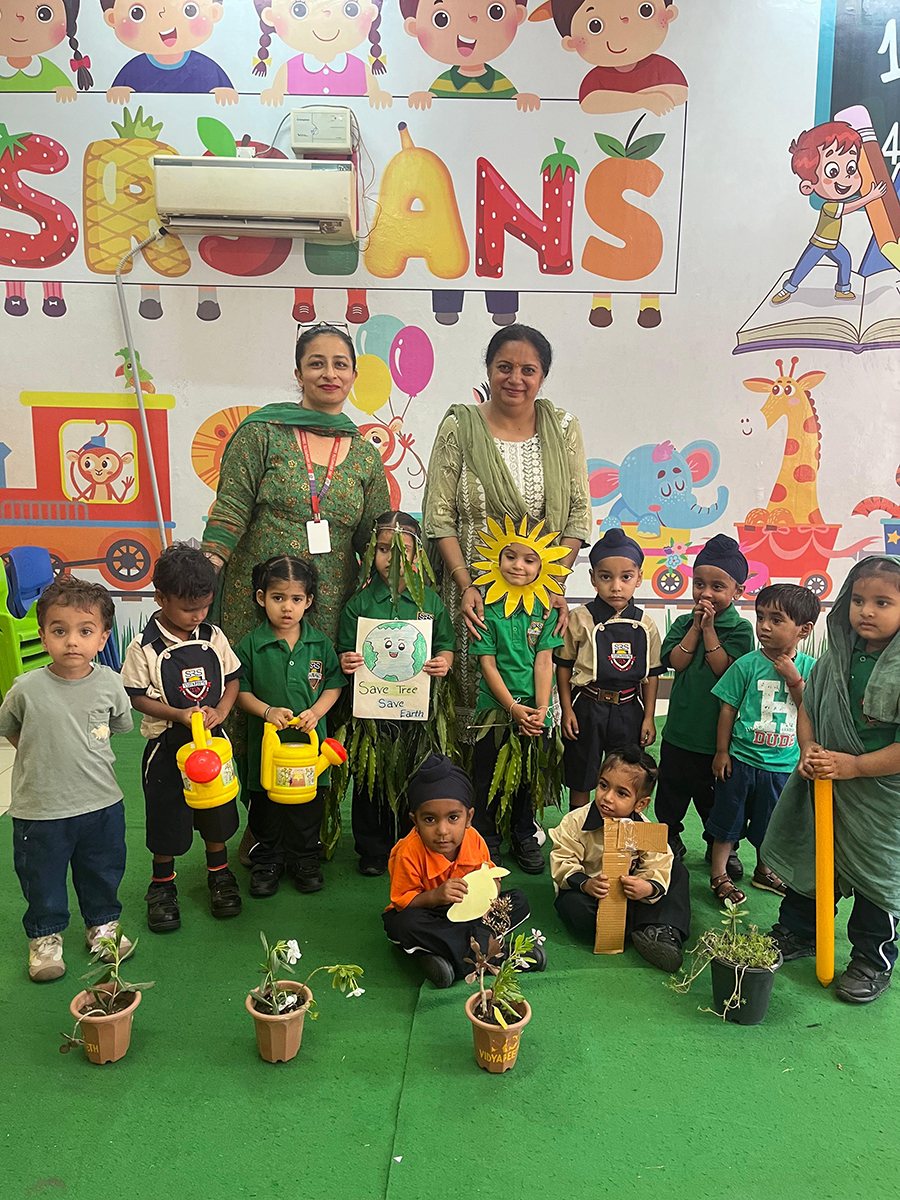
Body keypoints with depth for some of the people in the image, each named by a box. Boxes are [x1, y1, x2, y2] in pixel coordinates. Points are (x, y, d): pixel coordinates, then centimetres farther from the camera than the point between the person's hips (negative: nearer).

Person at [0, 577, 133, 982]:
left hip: (101, 803, 2)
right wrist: (42, 756, 2)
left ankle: (103, 924, 44)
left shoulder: (108, 683, -11)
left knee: (103, 872, 20)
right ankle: (45, 934, 40)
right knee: (42, 877, 16)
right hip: (39, 808, -2)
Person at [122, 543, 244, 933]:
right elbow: (137, 697, -11)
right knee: (166, 817, 9)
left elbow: (233, 679, 3)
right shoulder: (145, 647, -14)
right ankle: (162, 885, 30)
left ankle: (219, 874, 38)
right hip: (167, 745, -3)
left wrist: (219, 711, -14)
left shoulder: (213, 637, -4)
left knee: (217, 812, 16)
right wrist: (178, 714, -23)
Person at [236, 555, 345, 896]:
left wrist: (316, 711, -12)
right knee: (266, 804, 11)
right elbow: (240, 689, -2)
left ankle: (305, 859, 30)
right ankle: (267, 860, 30)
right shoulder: (251, 645, -6)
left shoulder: (320, 643, -1)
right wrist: (266, 711, -16)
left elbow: (334, 684, 4)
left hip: (311, 739, 1)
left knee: (309, 802, 12)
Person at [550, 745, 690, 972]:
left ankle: (663, 930, -23)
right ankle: (644, 928, -21)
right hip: (589, 892, -3)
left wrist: (648, 888, -38)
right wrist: (585, 884, -37)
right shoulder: (576, 821, -19)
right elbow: (562, 862, -19)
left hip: (628, 893, 3)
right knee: (574, 907, -36)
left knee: (676, 870, -8)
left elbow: (657, 868, -15)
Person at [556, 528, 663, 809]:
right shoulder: (580, 620, -9)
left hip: (629, 711, 3)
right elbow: (563, 666, -2)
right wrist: (567, 710, -6)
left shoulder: (645, 625, 0)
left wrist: (648, 717, 6)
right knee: (581, 781, 10)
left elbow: (652, 674, 7)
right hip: (588, 709, -2)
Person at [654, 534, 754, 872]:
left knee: (713, 795, 13)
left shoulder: (740, 628, -8)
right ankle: (669, 839, 34)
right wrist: (696, 627, -14)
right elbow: (675, 661, -11)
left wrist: (709, 630, -19)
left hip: (717, 731, -3)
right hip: (680, 727, 3)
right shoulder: (684, 622, 2)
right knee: (671, 789, 16)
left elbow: (726, 669, -19)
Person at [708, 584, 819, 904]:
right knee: (728, 819, 9)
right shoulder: (747, 664, -11)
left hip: (784, 765, 3)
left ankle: (763, 871, 41)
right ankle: (718, 875, 25)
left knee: (771, 824, 20)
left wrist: (794, 680, -17)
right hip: (742, 759, -2)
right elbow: (728, 709, -5)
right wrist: (722, 751, -4)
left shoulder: (809, 668, -3)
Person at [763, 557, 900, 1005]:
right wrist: (809, 749, -7)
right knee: (806, 857, 20)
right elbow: (808, 707, 8)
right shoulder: (835, 658, -4)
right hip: (821, 785, 6)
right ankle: (797, 933, 42)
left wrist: (852, 766, -25)